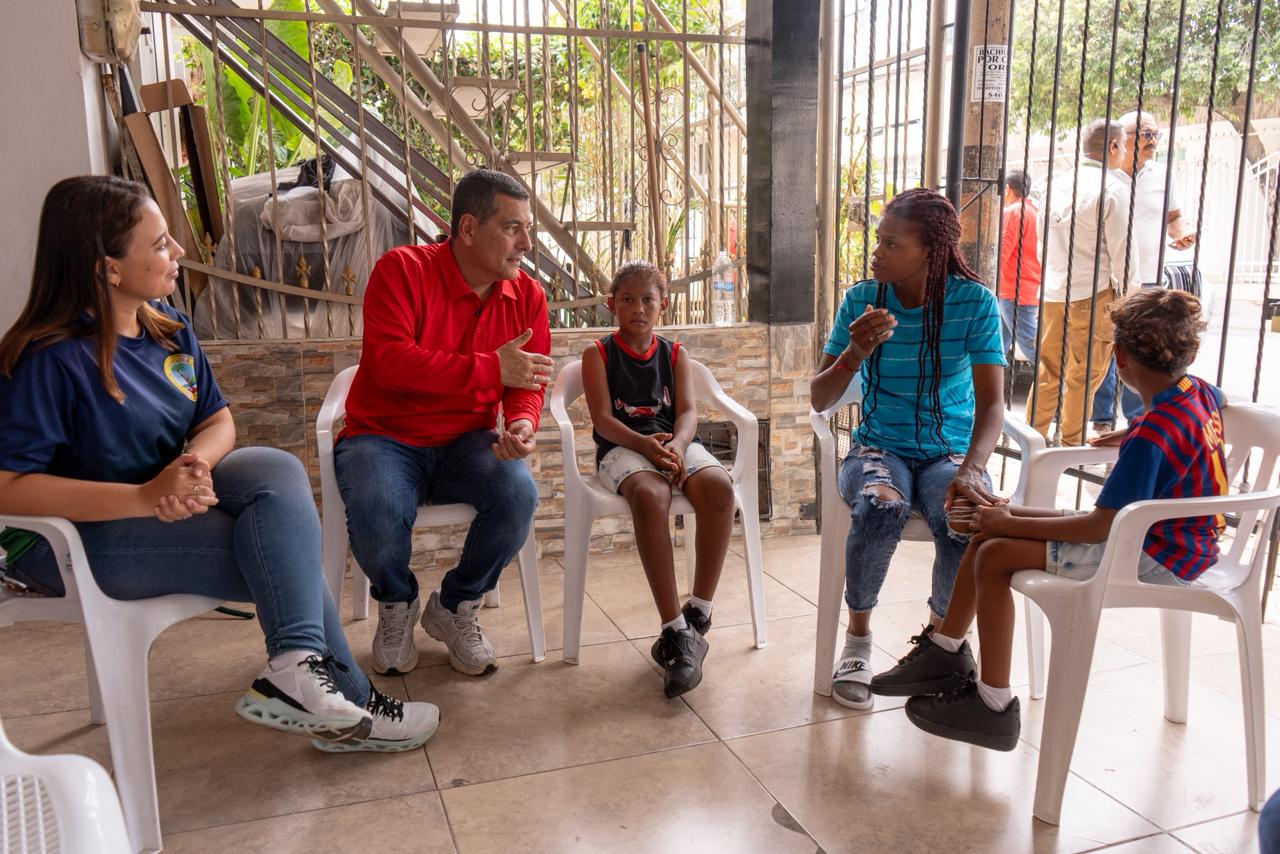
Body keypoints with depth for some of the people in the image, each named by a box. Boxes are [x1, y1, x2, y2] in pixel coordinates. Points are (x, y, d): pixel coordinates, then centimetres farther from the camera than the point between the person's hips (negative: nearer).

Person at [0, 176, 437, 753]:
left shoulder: (167, 325, 2)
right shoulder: (49, 359, -21)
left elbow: (218, 419, 5)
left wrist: (195, 464, -19)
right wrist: (146, 497, -36)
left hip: (170, 493, 7)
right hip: (71, 534, -7)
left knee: (277, 472, -22)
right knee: (287, 559, -22)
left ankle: (296, 670, -28)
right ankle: (346, 700, -9)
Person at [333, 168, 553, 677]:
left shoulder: (526, 296, 3)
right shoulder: (402, 269, -12)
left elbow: (526, 387, 6)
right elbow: (390, 362, -25)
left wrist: (521, 424, -19)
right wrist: (490, 369, -26)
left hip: (466, 443, 4)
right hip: (384, 438, -3)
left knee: (518, 495, -28)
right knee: (375, 514, -34)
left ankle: (455, 608, 3)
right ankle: (397, 605, 6)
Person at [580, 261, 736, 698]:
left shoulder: (675, 353, 17)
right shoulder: (598, 353, 8)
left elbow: (688, 411, 4)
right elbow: (602, 418, -3)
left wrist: (676, 445, -20)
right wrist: (644, 445, -22)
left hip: (674, 443, 3)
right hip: (622, 446, -3)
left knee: (719, 485, -31)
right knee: (650, 494, -39)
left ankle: (698, 616, -21)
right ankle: (675, 630, -35)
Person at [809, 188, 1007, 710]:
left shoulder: (974, 303, -7)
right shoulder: (862, 300, -3)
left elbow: (992, 403, -14)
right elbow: (819, 401, -3)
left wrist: (971, 471, -32)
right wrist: (855, 353, -23)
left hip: (950, 451, 0)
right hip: (880, 447, 0)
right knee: (880, 507, -35)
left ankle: (938, 634, 0)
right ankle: (857, 638, -9)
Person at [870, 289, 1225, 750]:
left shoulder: (1151, 435, -27)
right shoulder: (1203, 392, 1)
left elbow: (1098, 527, -27)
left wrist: (1009, 523, -18)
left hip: (1155, 557, -10)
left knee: (995, 555, -16)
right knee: (989, 525, 6)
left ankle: (993, 707, -6)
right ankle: (945, 651, 12)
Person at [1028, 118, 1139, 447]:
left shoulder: (1059, 183, 9)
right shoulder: (1112, 189, -10)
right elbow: (1122, 250, -9)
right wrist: (1127, 295, 2)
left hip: (1053, 293, 6)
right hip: (1092, 295, -6)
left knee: (1049, 370, 12)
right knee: (1086, 374, 5)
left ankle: (1033, 435, 15)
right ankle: (1071, 442, 10)